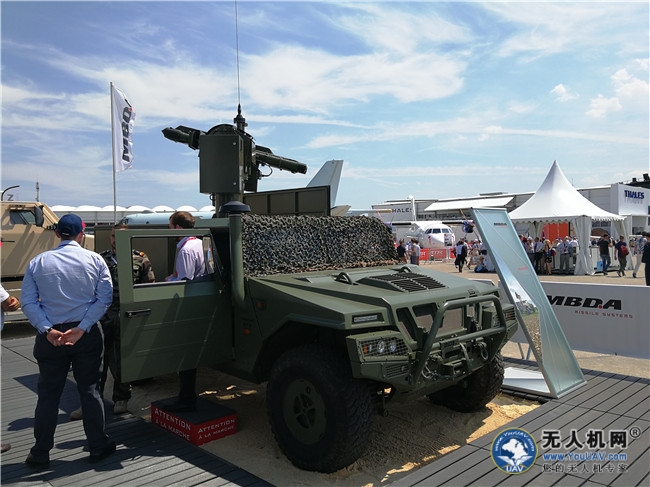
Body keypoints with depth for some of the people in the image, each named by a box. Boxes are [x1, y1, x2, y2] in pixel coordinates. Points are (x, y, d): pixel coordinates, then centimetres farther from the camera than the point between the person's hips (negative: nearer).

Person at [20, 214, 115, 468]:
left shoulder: (37, 263, -1)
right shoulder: (95, 260, -4)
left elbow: (28, 303, -5)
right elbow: (104, 298, -10)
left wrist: (48, 330, -10)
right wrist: (81, 328, -11)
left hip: (50, 336, 1)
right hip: (87, 334, 0)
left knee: (48, 394, 12)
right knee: (90, 390, 10)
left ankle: (40, 454, 21)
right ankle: (98, 447, 19)